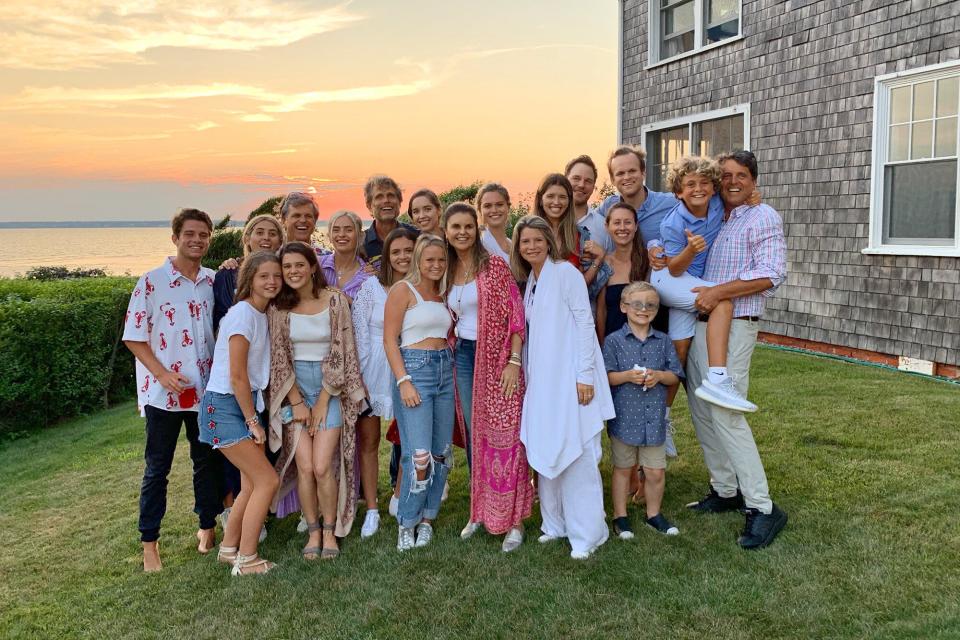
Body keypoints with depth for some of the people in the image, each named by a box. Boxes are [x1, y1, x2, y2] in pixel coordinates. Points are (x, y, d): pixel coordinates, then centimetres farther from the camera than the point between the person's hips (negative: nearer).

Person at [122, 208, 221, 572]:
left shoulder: (213, 282, 5)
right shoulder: (152, 281, -7)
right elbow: (133, 338, -7)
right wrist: (162, 374, -16)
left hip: (205, 388, 4)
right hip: (162, 391, -4)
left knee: (207, 461, 14)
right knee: (157, 468, 6)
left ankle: (207, 527, 30)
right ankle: (149, 542, 18)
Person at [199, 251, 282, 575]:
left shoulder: (263, 315, 10)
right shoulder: (243, 314, -17)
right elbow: (237, 376, -18)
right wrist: (253, 421, -12)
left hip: (244, 405, 8)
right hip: (225, 406, -8)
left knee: (251, 484, 11)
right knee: (267, 480, -7)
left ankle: (229, 549, 27)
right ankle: (246, 560, 4)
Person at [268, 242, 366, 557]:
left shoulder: (335, 301, -7)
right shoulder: (279, 306, -1)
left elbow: (341, 354, -7)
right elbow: (279, 358, 0)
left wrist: (322, 402, -8)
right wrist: (297, 402, -5)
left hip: (330, 388, -2)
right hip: (295, 388, 2)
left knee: (322, 467, -9)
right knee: (304, 467, -4)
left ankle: (330, 532, 12)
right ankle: (312, 532, 15)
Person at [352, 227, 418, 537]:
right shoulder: (371, 287, -6)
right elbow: (359, 333, -5)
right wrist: (359, 375, -8)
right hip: (372, 369, -2)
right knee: (368, 441, 4)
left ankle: (398, 498, 31)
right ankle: (371, 510, 16)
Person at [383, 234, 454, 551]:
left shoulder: (443, 293, 15)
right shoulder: (403, 289, -4)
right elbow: (389, 339, -9)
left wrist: (453, 367, 4)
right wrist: (403, 381, -16)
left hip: (445, 371, 7)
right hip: (414, 370, -7)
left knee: (442, 452, 7)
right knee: (418, 454, -11)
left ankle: (427, 519, 21)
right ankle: (407, 524, 5)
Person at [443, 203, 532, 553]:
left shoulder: (494, 265, -8)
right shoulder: (447, 271, 10)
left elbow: (515, 313, -12)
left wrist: (514, 361, -17)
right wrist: (450, 343, 6)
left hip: (496, 356, -5)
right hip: (464, 356, 6)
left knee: (503, 436, -3)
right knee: (474, 436, 12)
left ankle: (513, 520, 8)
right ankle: (480, 511, 26)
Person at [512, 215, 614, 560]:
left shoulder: (565, 272, -5)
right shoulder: (529, 281, 16)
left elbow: (584, 321, -10)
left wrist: (585, 375, -16)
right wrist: (528, 374, 13)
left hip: (570, 377, -7)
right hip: (542, 380, 7)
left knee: (576, 454, -5)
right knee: (546, 453, 9)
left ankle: (585, 533, 5)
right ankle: (556, 524, 22)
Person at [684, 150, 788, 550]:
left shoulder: (763, 218, -3)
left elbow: (771, 275, -14)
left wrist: (717, 292, -20)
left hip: (733, 327, -7)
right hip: (699, 323, 7)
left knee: (724, 413, -12)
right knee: (702, 413, 10)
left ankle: (762, 508, -4)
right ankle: (725, 491, 24)